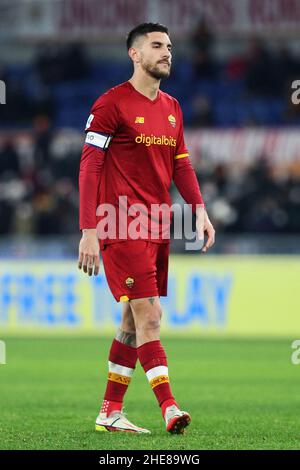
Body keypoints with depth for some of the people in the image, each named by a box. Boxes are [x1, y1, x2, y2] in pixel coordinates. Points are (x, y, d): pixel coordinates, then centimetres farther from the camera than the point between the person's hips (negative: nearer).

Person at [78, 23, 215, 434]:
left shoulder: (172, 108, 15)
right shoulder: (112, 104, -7)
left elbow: (181, 164, 19)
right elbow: (89, 167, -9)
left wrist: (200, 210, 3)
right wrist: (89, 231, -16)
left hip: (157, 226, 8)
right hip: (123, 226, -8)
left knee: (134, 320, 9)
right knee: (148, 317, -14)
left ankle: (110, 412, 16)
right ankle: (169, 409, -18)